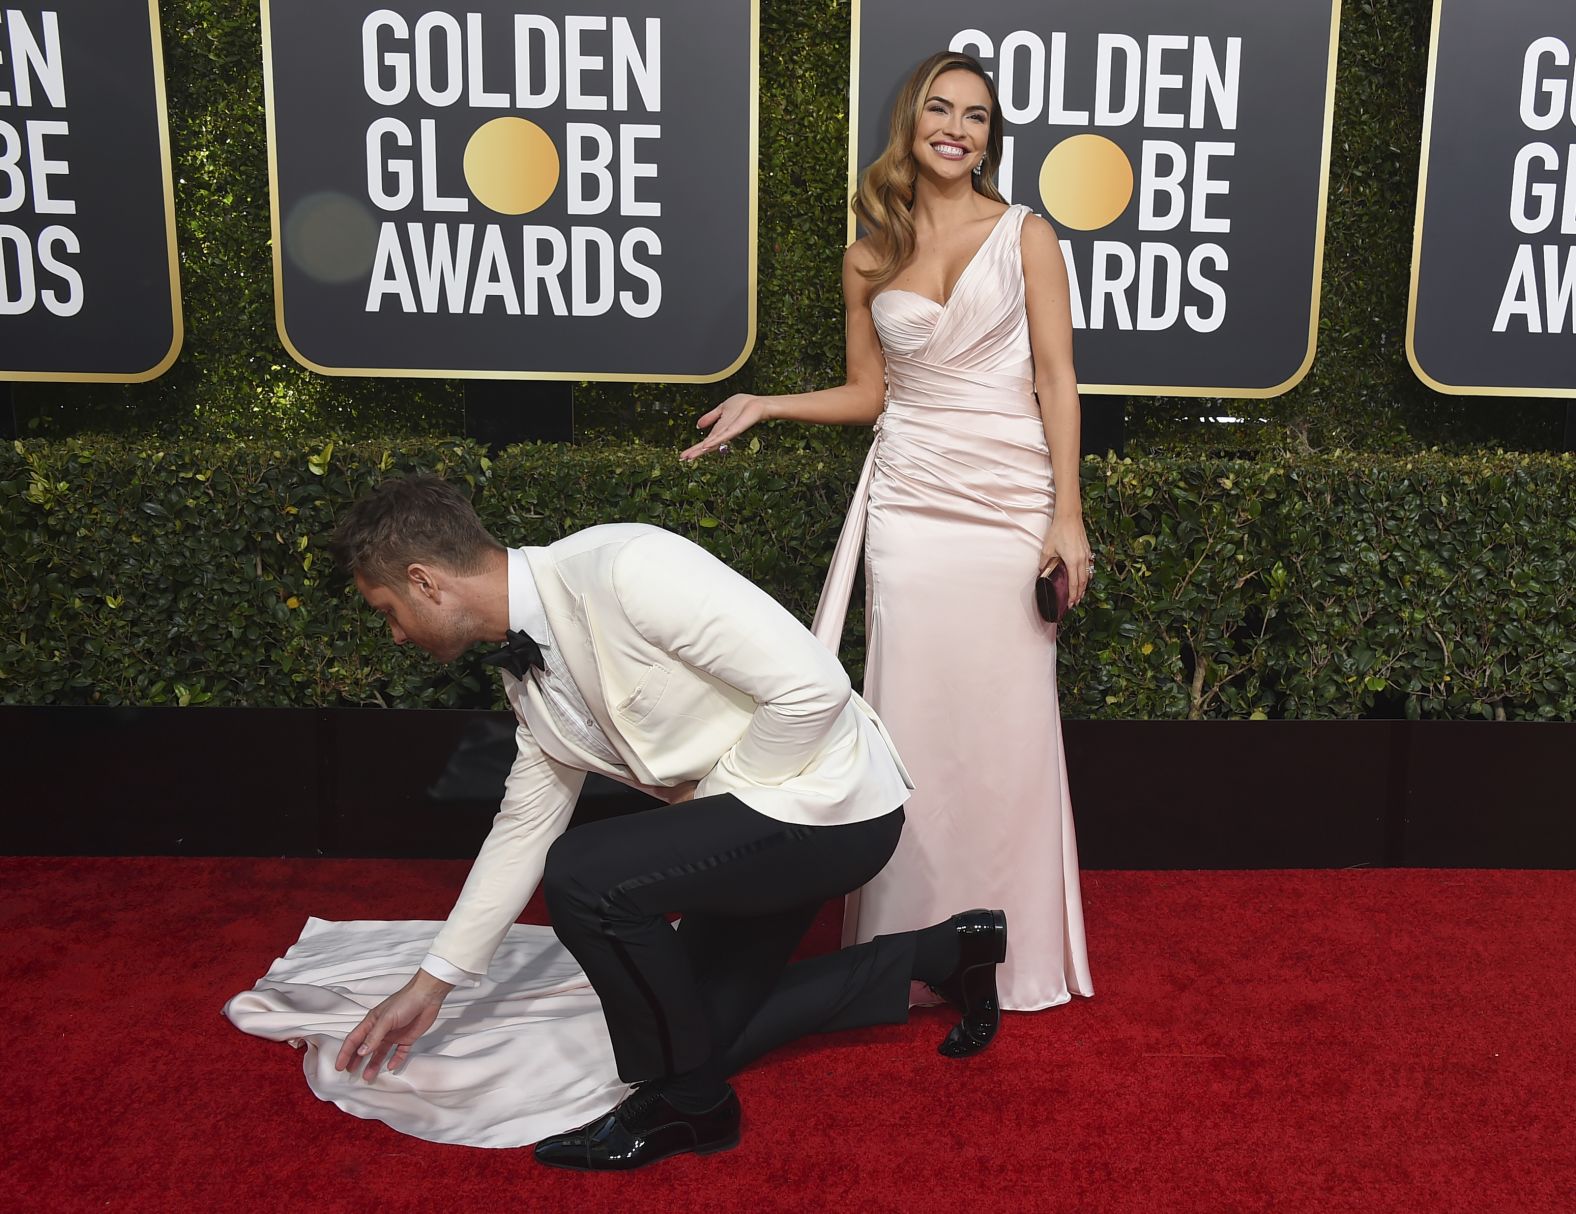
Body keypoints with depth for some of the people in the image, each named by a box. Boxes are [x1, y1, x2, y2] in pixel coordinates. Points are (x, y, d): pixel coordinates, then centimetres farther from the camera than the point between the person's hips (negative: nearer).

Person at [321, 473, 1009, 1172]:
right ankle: (939, 954, 28)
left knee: (583, 877, -23)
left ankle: (688, 1104, 1)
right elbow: (524, 824, 14)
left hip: (833, 802, -10)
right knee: (701, 1029, 16)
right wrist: (431, 984, 17)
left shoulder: (626, 567, -26)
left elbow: (815, 686, -27)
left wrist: (708, 801, -14)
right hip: (764, 821, 10)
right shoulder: (525, 668, 3)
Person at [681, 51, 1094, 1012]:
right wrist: (762, 405, 8)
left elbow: (1057, 381, -1)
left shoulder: (1025, 235, 4)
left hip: (1010, 500, -2)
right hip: (910, 501, 2)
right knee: (910, 722, 3)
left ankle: (1015, 950, 19)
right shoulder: (871, 256, 11)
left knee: (1008, 722, 2)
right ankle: (911, 948, 17)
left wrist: (1068, 515, -8)